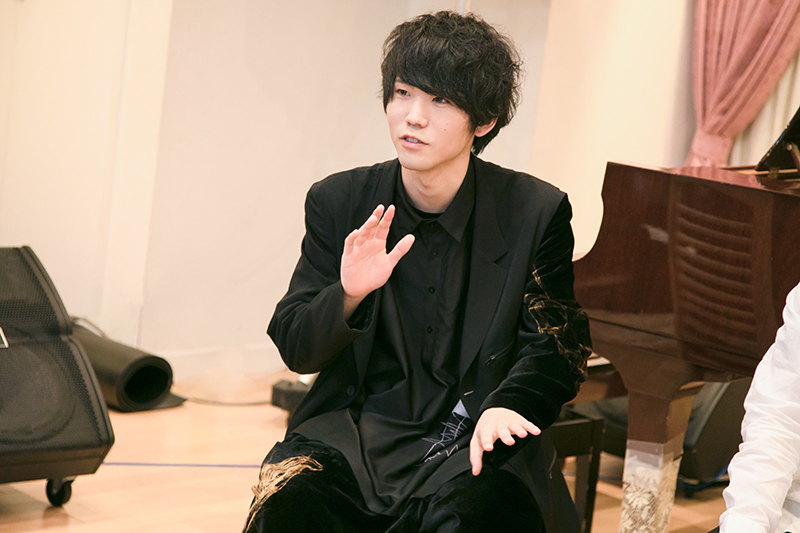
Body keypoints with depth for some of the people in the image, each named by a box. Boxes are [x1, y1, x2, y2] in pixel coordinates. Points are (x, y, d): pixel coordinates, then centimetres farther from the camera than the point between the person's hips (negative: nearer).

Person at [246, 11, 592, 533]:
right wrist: (349, 296, -18)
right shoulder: (338, 202, 5)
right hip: (352, 433, 2)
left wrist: (503, 408, -20)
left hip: (472, 444, -1)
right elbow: (295, 350, 4)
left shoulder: (537, 212, -1)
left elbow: (556, 353, 2)